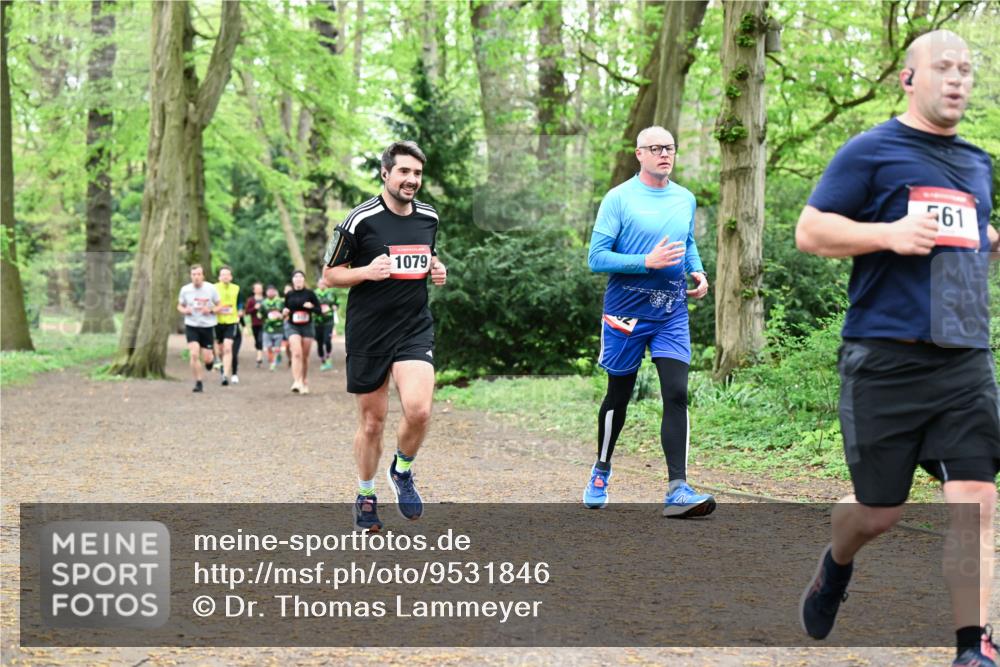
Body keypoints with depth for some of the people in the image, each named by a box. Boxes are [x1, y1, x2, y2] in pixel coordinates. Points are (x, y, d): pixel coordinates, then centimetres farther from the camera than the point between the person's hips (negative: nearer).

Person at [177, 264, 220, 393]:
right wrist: (184, 310, -11)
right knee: (194, 354, -16)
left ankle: (209, 360, 40)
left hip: (207, 326, 0)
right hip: (191, 326, 0)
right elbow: (180, 306, 12)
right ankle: (198, 383, -3)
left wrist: (211, 310, -16)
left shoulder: (211, 288, -5)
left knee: (207, 358, 1)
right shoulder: (185, 290, -3)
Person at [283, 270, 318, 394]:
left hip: (307, 326, 0)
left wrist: (311, 307, -18)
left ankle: (305, 382, 22)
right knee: (296, 353, -18)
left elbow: (319, 309, 1)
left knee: (305, 356, 7)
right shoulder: (289, 295, 3)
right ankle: (297, 382, -24)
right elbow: (286, 309, 15)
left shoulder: (309, 293, -1)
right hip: (293, 326, 0)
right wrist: (285, 312, -8)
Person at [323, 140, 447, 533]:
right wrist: (368, 271, -19)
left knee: (418, 410, -18)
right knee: (372, 420, 5)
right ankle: (365, 496, 27)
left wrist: (436, 271, 2)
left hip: (415, 328, 2)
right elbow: (330, 274, -1)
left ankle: (402, 470, 12)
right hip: (367, 333, -2)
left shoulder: (429, 218, 6)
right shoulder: (360, 220, -8)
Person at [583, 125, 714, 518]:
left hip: (672, 313, 3)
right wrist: (647, 262, -21)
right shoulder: (619, 199, -6)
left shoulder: (685, 200, 10)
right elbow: (596, 258, -11)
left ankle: (677, 490, -14)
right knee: (618, 397, 10)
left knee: (676, 394, -11)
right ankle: (601, 472, 33)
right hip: (626, 313, -3)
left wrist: (698, 272, 7)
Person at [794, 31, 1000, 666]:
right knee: (881, 510, 6)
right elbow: (810, 231, -4)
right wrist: (890, 234, -18)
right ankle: (836, 564, 39)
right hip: (887, 357, -4)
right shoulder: (871, 151, 0)